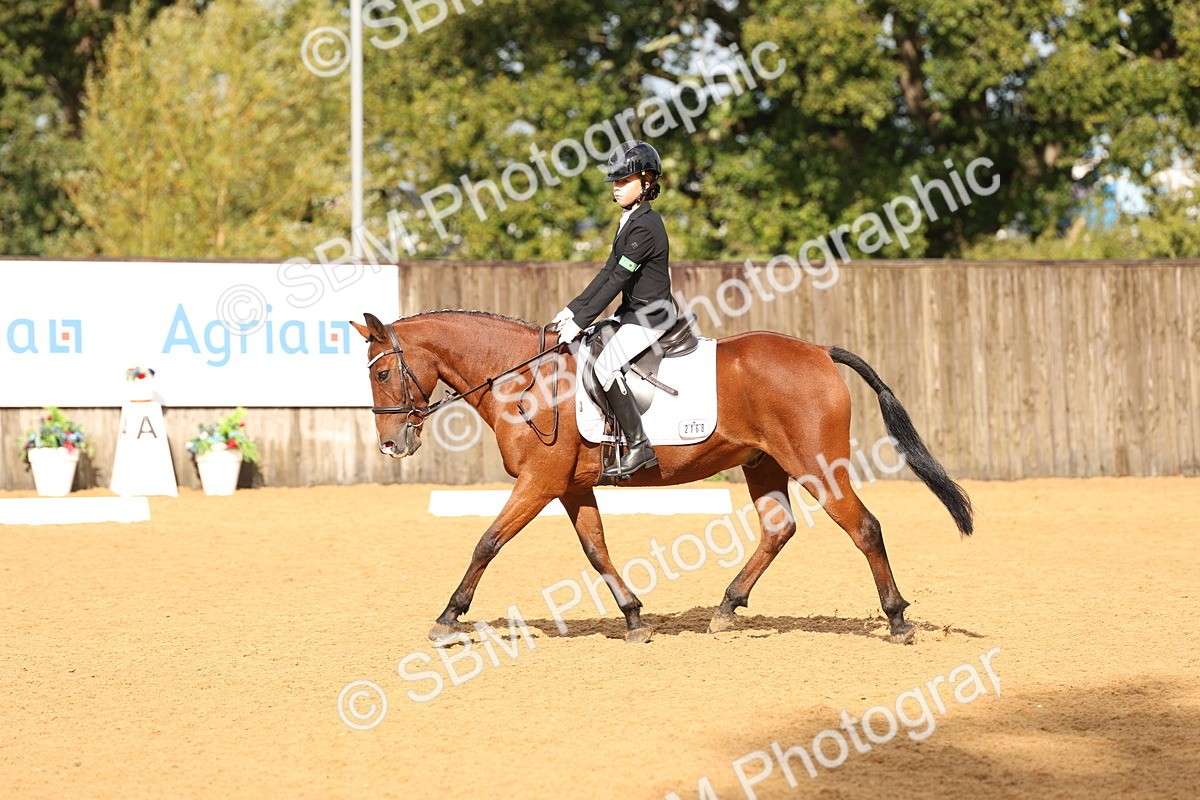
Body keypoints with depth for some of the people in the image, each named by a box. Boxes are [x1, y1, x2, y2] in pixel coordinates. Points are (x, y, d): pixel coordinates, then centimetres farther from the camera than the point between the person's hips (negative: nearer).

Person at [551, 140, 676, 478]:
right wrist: (573, 309, 6)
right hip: (633, 311, 11)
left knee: (606, 365, -23)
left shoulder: (645, 225, -19)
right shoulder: (628, 220, 12)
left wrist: (580, 321, -21)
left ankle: (639, 446, -19)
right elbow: (608, 272, 13)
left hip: (651, 315, -11)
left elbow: (617, 280, -22)